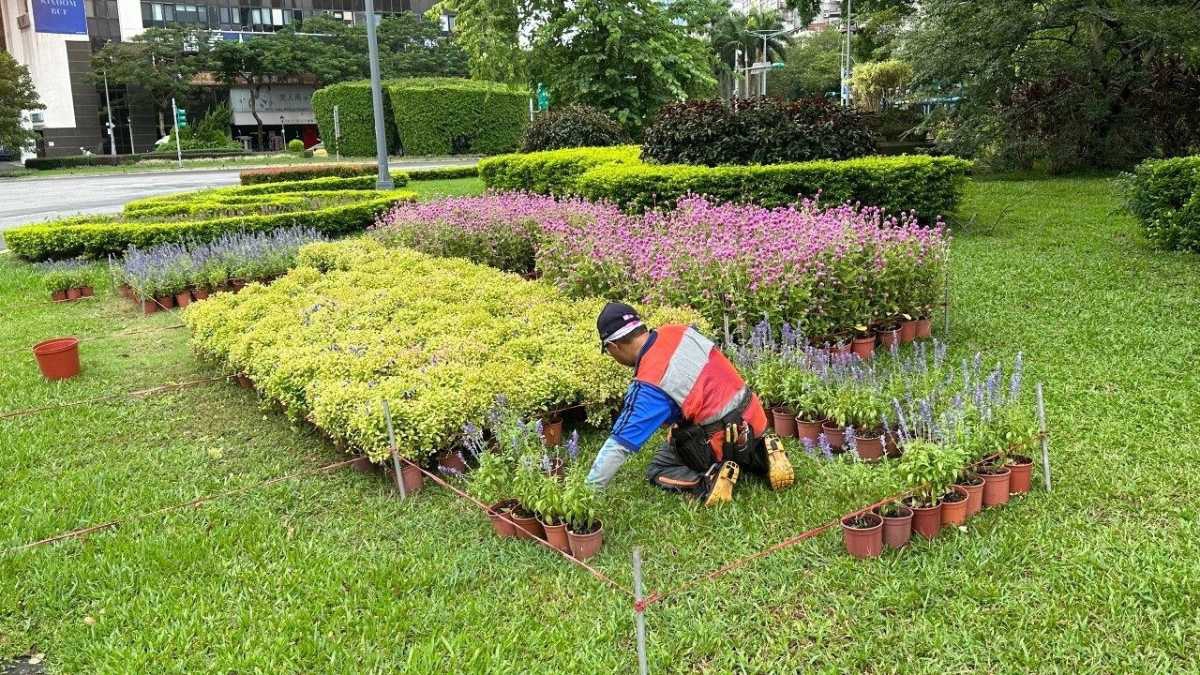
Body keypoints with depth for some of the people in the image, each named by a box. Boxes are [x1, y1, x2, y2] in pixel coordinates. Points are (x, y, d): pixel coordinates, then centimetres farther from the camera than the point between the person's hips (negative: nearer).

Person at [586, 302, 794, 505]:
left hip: (723, 440, -7)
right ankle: (761, 454, 10)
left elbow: (619, 445, -21)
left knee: (656, 471, 12)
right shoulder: (680, 331, -5)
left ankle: (708, 482, -12)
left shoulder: (648, 385, -23)